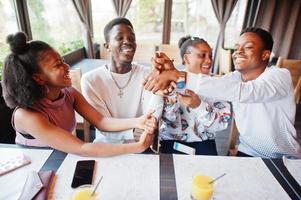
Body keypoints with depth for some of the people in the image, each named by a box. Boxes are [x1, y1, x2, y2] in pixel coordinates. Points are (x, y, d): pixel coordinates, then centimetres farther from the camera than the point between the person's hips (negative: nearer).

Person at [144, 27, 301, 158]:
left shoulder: (280, 76, -19)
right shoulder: (234, 78, -2)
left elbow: (241, 92, -39)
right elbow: (206, 91, -19)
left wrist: (177, 76, -45)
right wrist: (172, 72, -37)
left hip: (285, 160, -4)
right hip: (248, 153, 4)